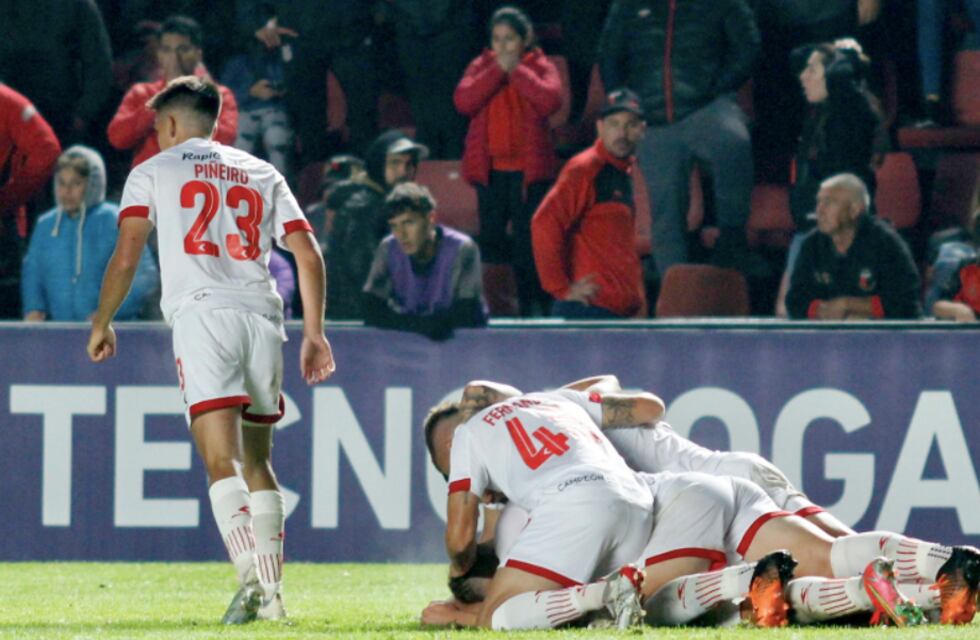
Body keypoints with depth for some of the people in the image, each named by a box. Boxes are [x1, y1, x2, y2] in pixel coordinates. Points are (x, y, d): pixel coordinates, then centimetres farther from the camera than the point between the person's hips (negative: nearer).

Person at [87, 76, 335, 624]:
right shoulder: (264, 174, 23)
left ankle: (253, 580, -31)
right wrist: (314, 333, 17)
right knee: (257, 461, 15)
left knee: (224, 463, -14)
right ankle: (271, 593, 12)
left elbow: (127, 255, 3)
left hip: (202, 313, -4)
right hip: (263, 316, 4)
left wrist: (102, 323, 14)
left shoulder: (154, 172, 13)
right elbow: (309, 254, 14)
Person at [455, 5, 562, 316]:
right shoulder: (481, 67, 9)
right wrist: (498, 71, -11)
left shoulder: (540, 67, 3)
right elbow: (463, 101, -8)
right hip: (489, 169, 2)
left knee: (528, 243, -2)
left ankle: (534, 309, 4)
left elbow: (550, 100, -16)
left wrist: (517, 70, -12)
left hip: (528, 170, -2)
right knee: (491, 240, 5)